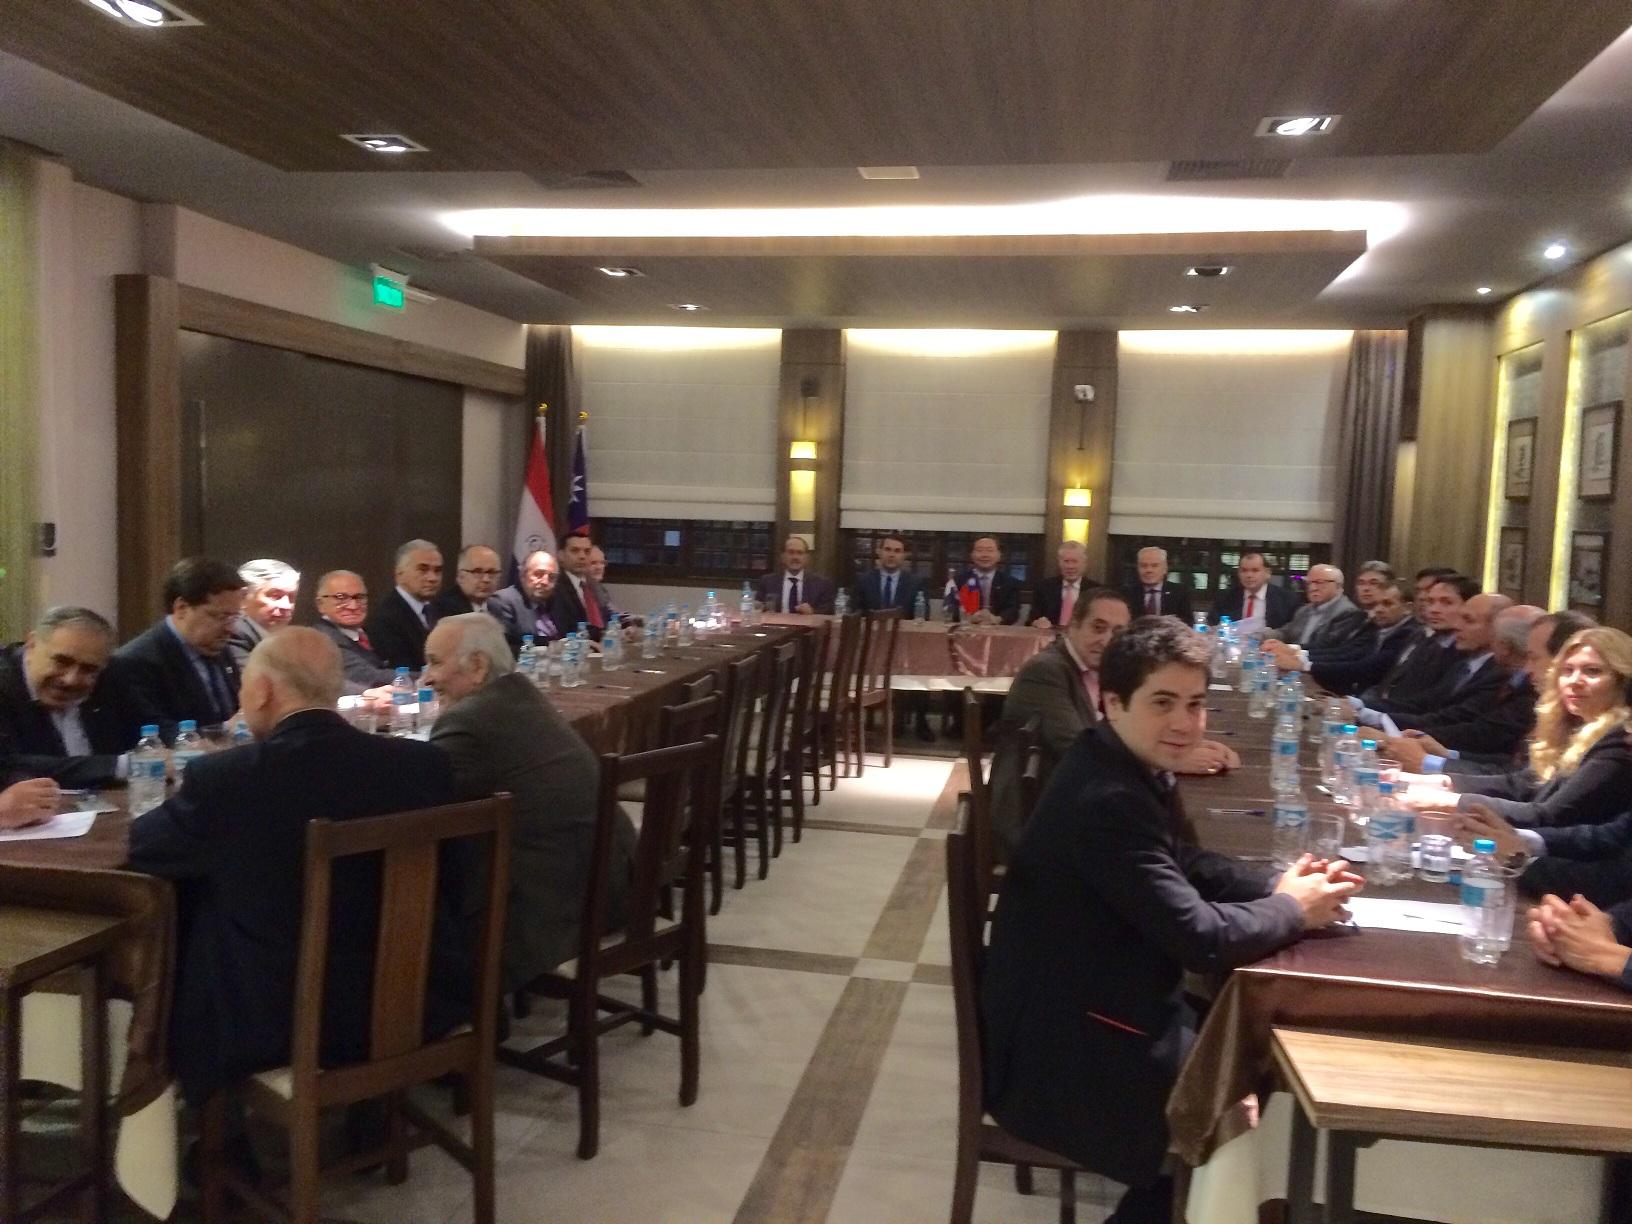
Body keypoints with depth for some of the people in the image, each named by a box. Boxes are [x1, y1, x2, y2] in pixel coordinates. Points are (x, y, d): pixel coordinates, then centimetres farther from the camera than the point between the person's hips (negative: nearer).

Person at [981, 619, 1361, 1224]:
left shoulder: (1133, 769, 1)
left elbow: (1186, 865, 15)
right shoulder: (1106, 801, -30)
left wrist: (1278, 883, -2)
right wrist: (1293, 909, -10)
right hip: (1062, 1049, -9)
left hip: (1096, 1005, 9)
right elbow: (1200, 938, -27)